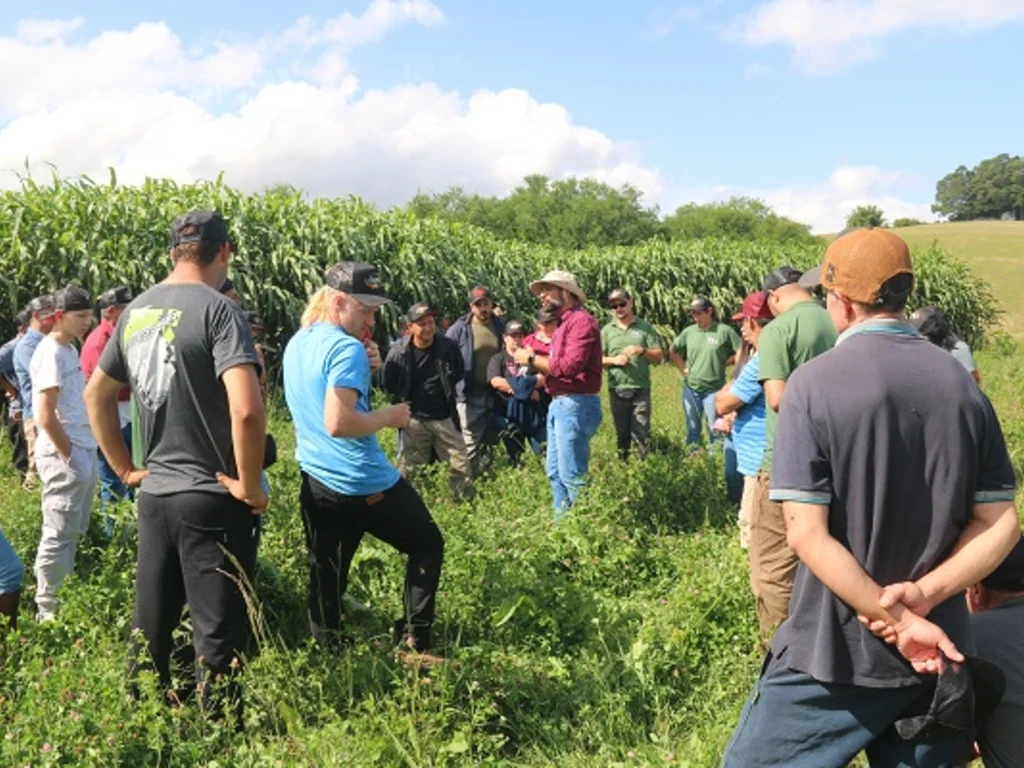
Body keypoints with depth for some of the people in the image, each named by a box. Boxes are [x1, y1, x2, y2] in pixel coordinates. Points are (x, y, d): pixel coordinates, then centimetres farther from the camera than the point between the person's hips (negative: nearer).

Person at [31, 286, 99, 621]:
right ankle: (48, 612, 8)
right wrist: (69, 456, -14)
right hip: (64, 456, -9)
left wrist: (85, 454, 14)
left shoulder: (70, 349, 13)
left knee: (73, 533, 16)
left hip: (84, 452, 9)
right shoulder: (51, 353, -15)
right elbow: (45, 417, -20)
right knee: (58, 537, -2)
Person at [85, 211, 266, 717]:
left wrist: (126, 469, 20)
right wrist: (249, 485, -16)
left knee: (149, 629, 19)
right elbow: (246, 410, -28)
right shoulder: (217, 309, -16)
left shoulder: (135, 312, 7)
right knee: (219, 637, 3)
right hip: (212, 501, -7)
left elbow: (96, 397, 18)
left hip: (154, 495, 7)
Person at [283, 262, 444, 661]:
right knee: (427, 545, 12)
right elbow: (338, 423, -28)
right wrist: (390, 415, -14)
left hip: (316, 481, 8)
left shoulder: (297, 344, 10)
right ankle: (414, 642, 12)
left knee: (325, 574, 15)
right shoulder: (346, 348, -18)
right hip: (365, 484, -8)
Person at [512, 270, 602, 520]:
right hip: (559, 404, 10)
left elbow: (570, 366, -22)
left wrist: (532, 358, -12)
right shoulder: (563, 324, 18)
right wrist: (534, 362, 1)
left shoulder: (581, 320, -12)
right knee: (555, 472, 15)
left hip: (576, 405, -10)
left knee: (572, 475, -7)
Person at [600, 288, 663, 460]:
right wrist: (614, 360, -14)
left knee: (641, 433, -3)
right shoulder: (607, 330, 6)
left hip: (641, 389, -2)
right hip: (617, 390, 2)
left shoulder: (645, 327, 4)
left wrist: (642, 351, -16)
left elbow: (659, 357, 2)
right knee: (622, 433, 12)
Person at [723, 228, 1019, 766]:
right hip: (938, 652, 5)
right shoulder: (962, 384, 0)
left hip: (834, 653, -4)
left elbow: (807, 534, -20)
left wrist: (891, 615, -15)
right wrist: (923, 596, -11)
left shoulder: (815, 383, -15)